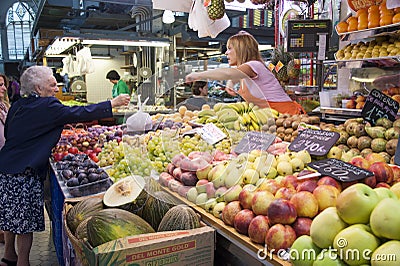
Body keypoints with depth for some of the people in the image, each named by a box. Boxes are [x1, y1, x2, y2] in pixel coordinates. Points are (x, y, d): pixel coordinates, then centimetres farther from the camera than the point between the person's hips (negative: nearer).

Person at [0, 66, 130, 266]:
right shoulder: (46, 107, -16)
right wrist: (112, 104, -14)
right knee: (25, 220, 3)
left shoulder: (18, 105, 9)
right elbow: (77, 114, -19)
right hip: (23, 172, -9)